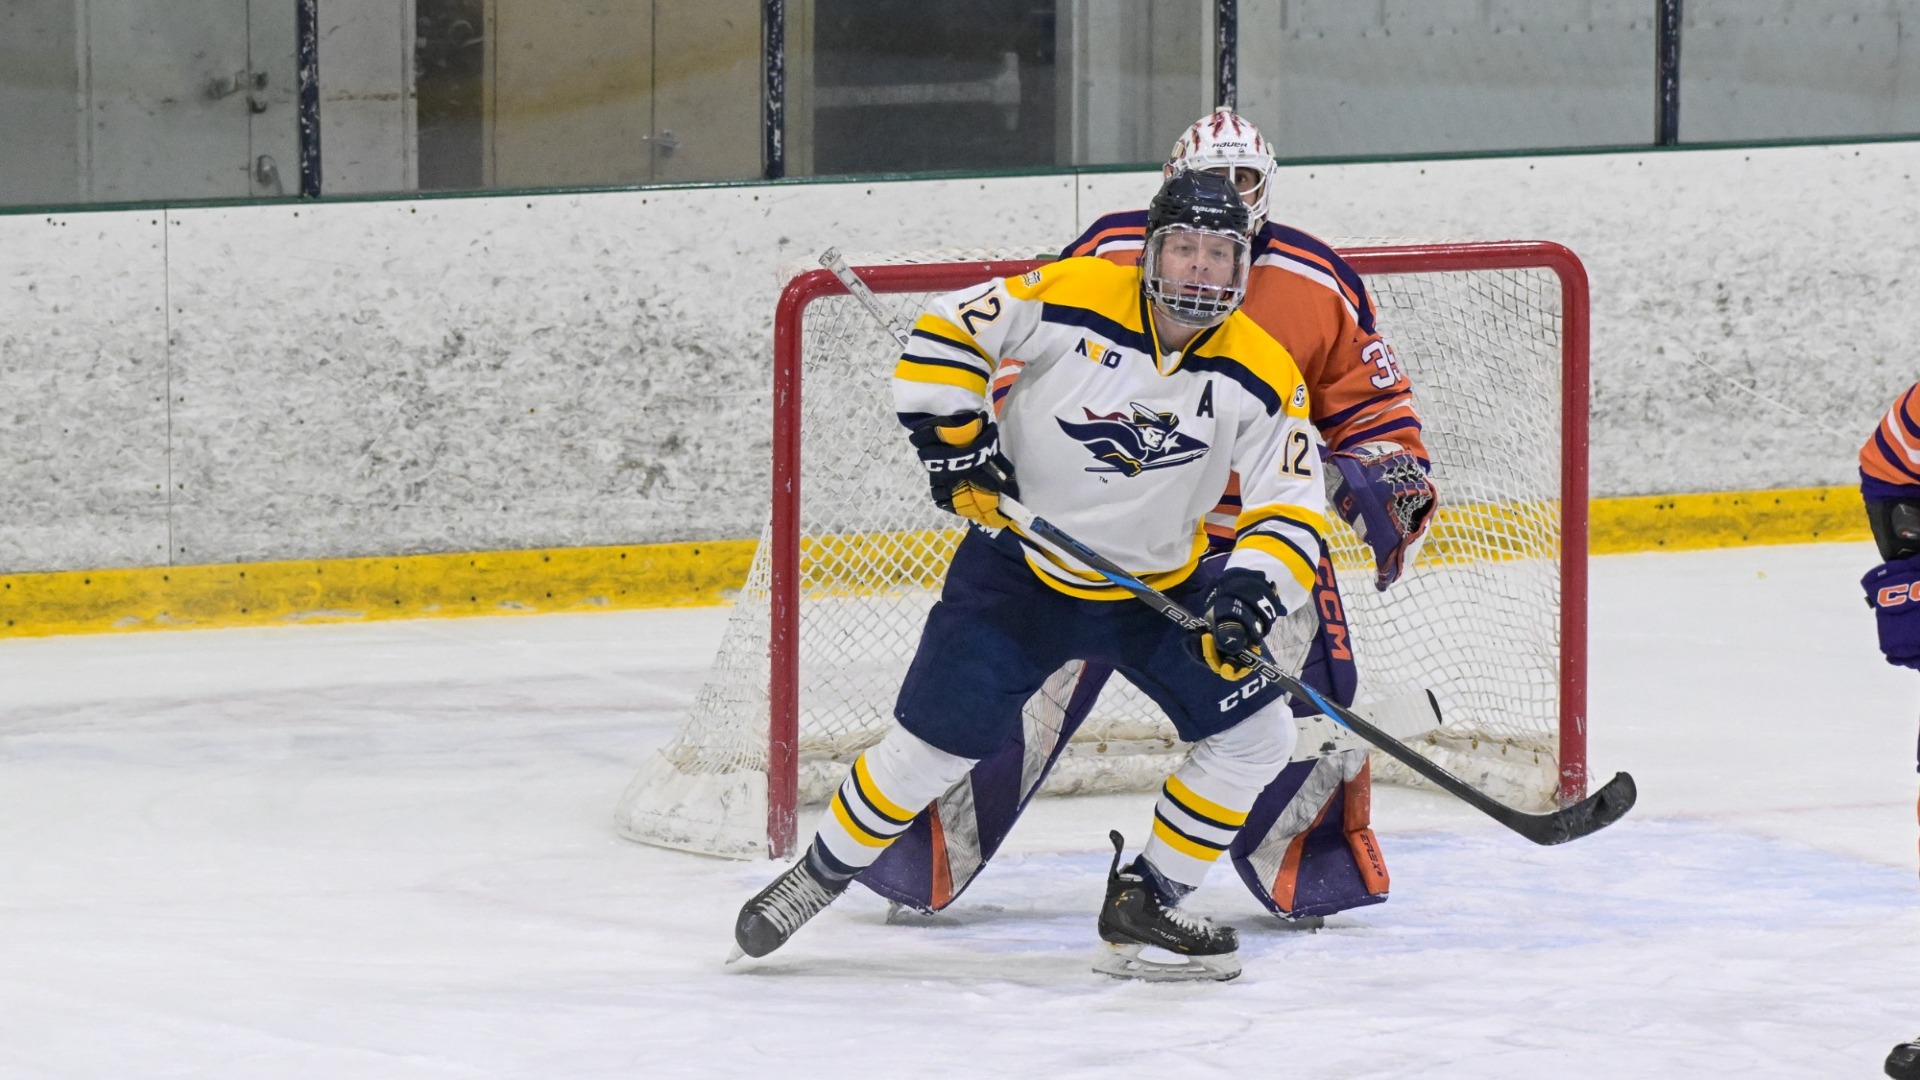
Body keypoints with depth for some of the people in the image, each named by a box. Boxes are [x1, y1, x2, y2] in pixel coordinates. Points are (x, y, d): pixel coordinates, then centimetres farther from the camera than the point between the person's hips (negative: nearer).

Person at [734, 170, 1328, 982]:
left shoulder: (1262, 376, -11)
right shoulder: (1072, 300, -18)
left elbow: (1290, 510, -12)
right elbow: (944, 337, -10)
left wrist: (1250, 594, -28)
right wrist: (955, 442, -17)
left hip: (1162, 583, 3)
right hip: (1020, 569, -3)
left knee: (1254, 732, -7)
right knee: (933, 742, -7)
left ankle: (1143, 905, 6)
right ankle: (820, 874, 16)